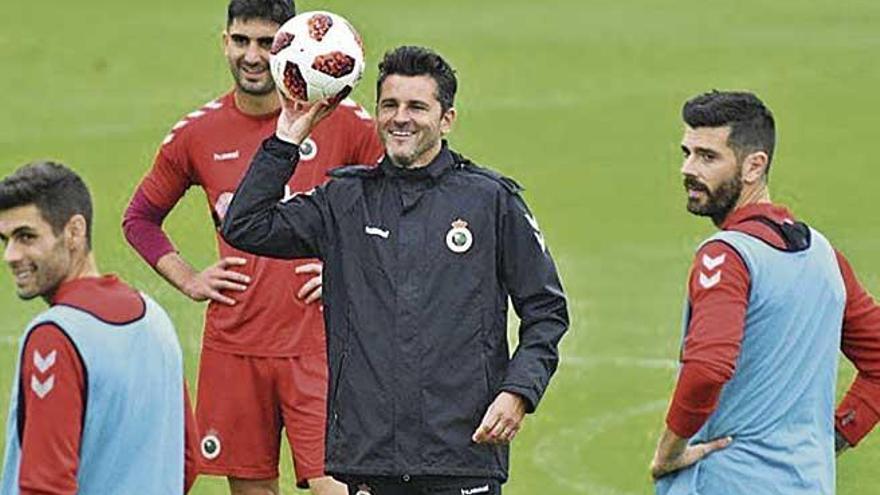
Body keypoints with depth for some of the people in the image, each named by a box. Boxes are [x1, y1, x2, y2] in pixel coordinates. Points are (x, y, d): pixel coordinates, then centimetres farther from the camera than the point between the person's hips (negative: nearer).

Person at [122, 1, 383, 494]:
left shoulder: (341, 120, -2)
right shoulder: (197, 134, 6)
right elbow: (140, 218, 21)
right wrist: (188, 280, 8)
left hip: (318, 345, -3)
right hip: (233, 348, 3)